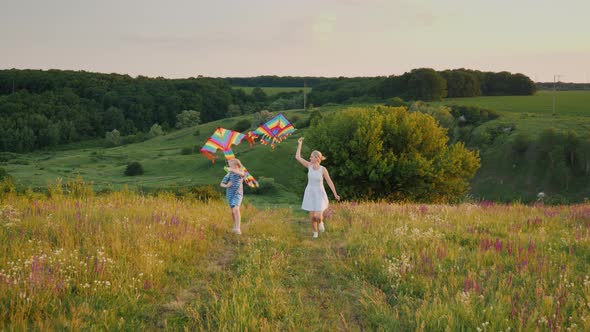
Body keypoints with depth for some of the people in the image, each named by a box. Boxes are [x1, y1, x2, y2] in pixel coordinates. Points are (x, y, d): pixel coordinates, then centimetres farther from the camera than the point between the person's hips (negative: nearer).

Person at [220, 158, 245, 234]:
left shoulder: (241, 172, -5)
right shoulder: (229, 174, 0)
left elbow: (242, 174, -32)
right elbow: (221, 184, 5)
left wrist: (232, 170, -41)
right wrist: (226, 186, -16)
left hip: (238, 193, -3)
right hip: (230, 194, 3)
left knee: (236, 209, -22)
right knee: (232, 211, 11)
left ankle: (238, 228, -26)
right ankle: (235, 226, 32)